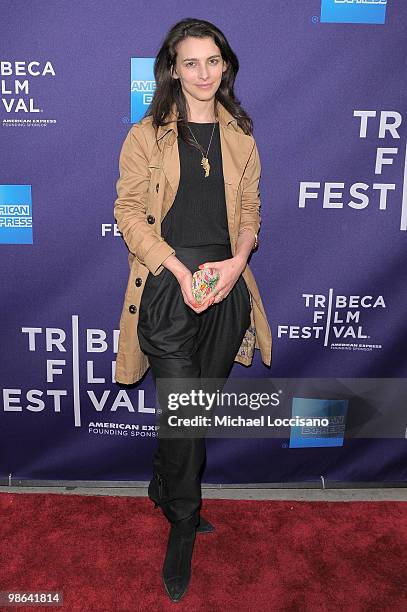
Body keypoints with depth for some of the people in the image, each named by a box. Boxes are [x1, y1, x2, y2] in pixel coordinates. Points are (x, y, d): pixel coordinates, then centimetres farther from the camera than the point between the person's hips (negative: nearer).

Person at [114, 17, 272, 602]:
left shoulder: (239, 137, 12)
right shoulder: (146, 135, 1)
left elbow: (250, 211, 12)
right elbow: (128, 211, -3)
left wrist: (236, 262, -8)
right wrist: (179, 270, -15)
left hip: (224, 286, 4)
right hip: (167, 286, -4)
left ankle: (166, 488, 39)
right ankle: (183, 528, 18)